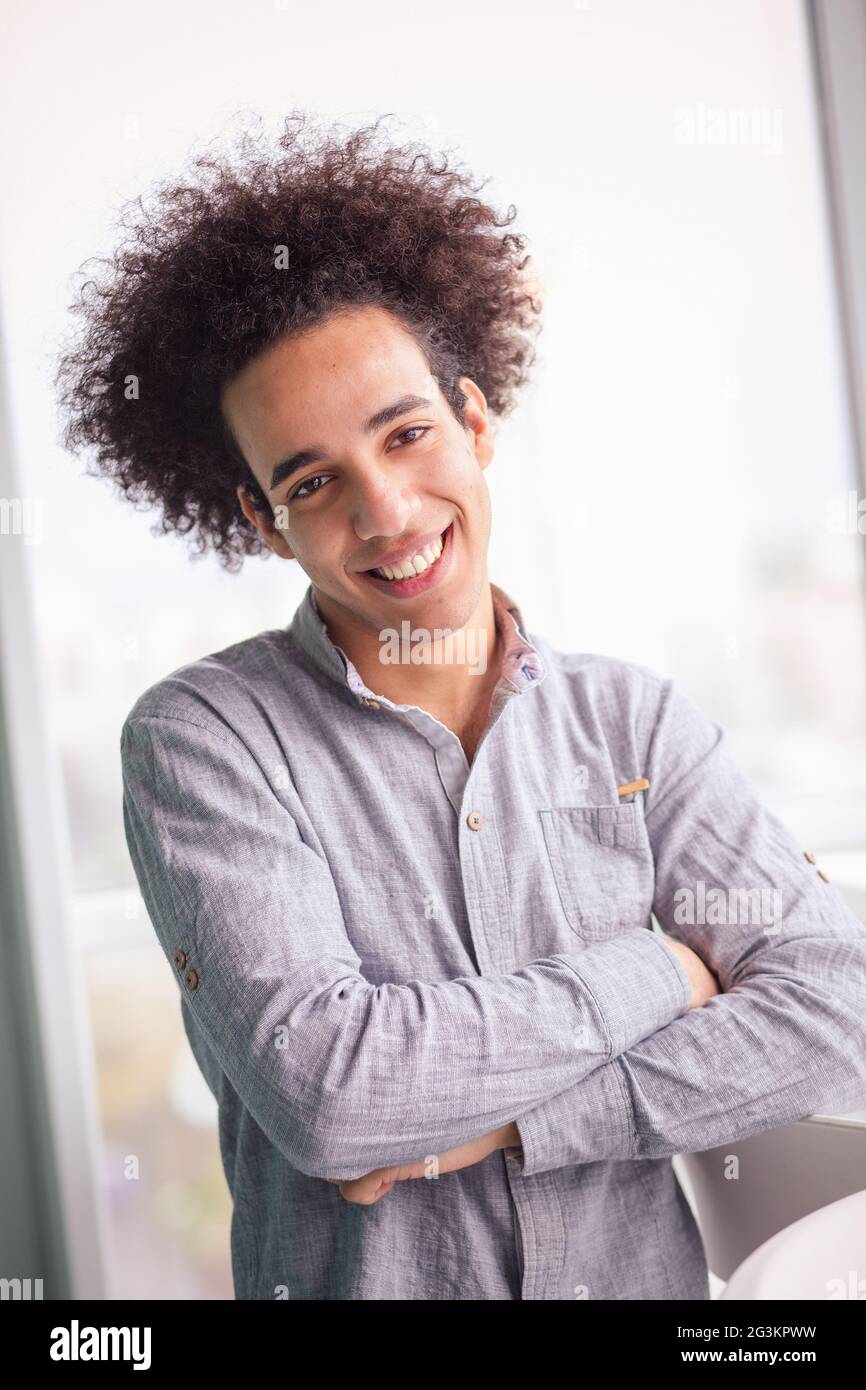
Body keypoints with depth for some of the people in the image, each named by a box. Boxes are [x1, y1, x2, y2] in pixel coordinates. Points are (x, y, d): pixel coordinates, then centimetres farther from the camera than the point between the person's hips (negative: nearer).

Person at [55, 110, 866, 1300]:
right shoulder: (201, 742, -10)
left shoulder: (638, 721, 0)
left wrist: (506, 1117, -16)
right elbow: (325, 1089, -20)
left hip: (648, 1273, 3)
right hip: (356, 1275, -2)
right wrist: (651, 970, -11)